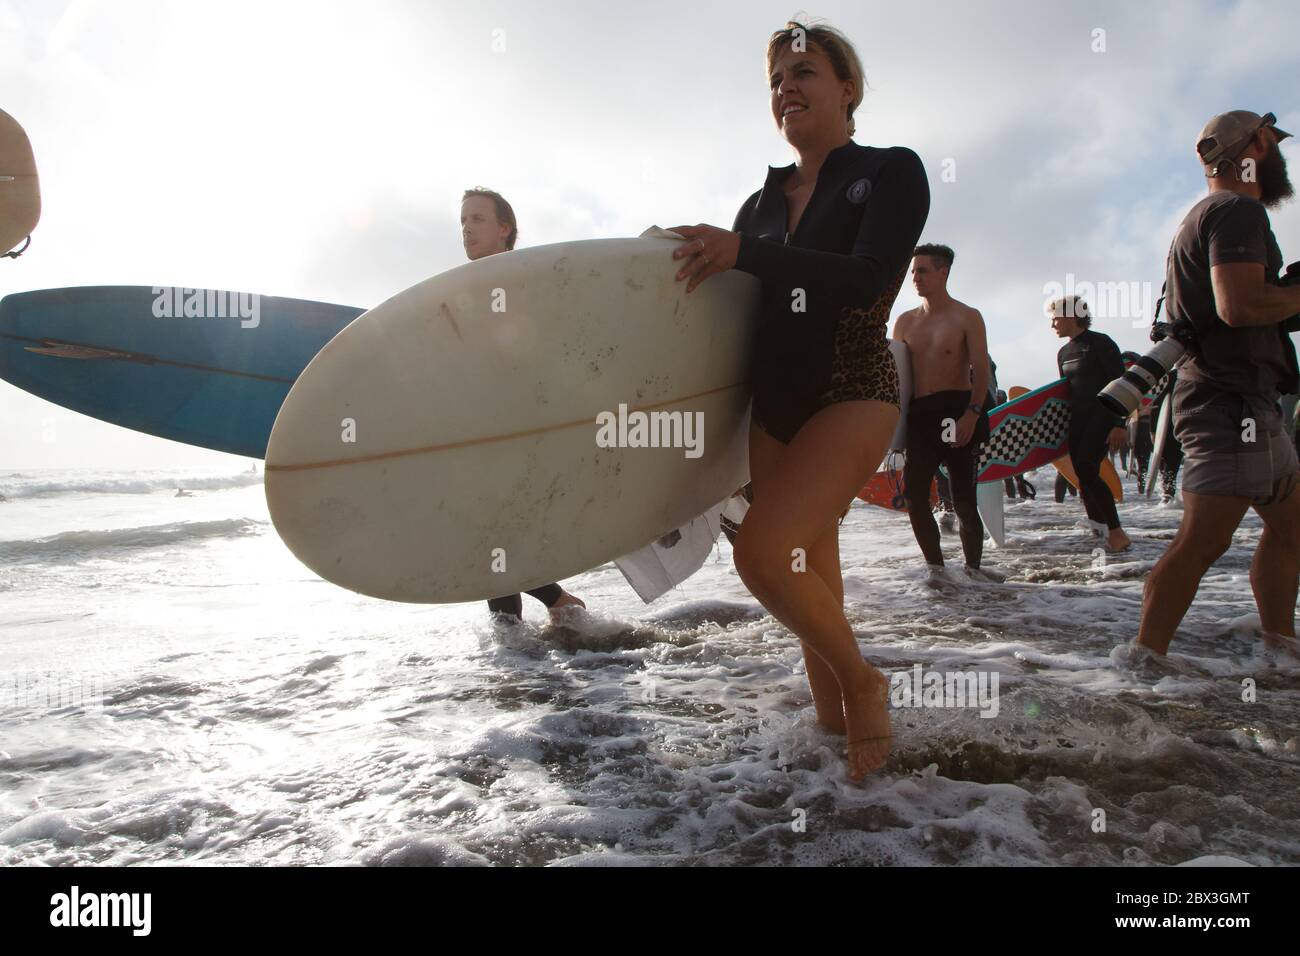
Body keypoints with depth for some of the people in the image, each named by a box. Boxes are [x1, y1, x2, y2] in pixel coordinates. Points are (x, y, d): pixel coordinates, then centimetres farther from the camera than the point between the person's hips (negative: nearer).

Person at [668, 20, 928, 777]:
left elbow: (866, 280, -18)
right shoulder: (761, 204, 14)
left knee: (764, 551, -24)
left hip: (854, 394, -6)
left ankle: (864, 683, 1)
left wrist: (742, 254, -25)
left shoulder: (892, 172, -1)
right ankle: (837, 721, 25)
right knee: (811, 577, 9)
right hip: (775, 405, 6)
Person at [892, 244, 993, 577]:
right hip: (919, 415, 4)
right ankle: (936, 568, 13)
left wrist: (972, 414, -21)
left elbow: (981, 370, -7)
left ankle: (973, 570, 11)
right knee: (914, 497, -1)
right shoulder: (905, 322, 15)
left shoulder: (967, 317, 2)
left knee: (963, 500, -3)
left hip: (957, 412, -4)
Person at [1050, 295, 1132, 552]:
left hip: (1102, 416, -8)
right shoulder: (1064, 353, 15)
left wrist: (1119, 424, -19)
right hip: (1078, 419, 8)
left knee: (1086, 470, -18)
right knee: (1083, 476, 3)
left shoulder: (1100, 343, -8)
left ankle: (1117, 533, -11)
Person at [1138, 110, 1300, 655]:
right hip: (1232, 400, -11)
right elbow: (1240, 305, -25)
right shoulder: (1237, 210, -10)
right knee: (1203, 539, -15)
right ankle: (1145, 657, -16)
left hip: (1242, 400, 11)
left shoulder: (1209, 216, 24)